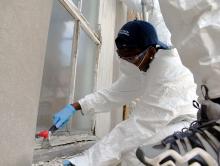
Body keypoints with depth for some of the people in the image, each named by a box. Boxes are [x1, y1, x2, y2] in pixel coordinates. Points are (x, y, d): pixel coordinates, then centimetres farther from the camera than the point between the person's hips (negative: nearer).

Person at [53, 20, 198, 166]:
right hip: (160, 125, 8)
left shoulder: (167, 71, -30)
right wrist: (74, 107, -7)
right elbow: (113, 93, 2)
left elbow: (141, 125, -33)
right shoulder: (140, 67, -2)